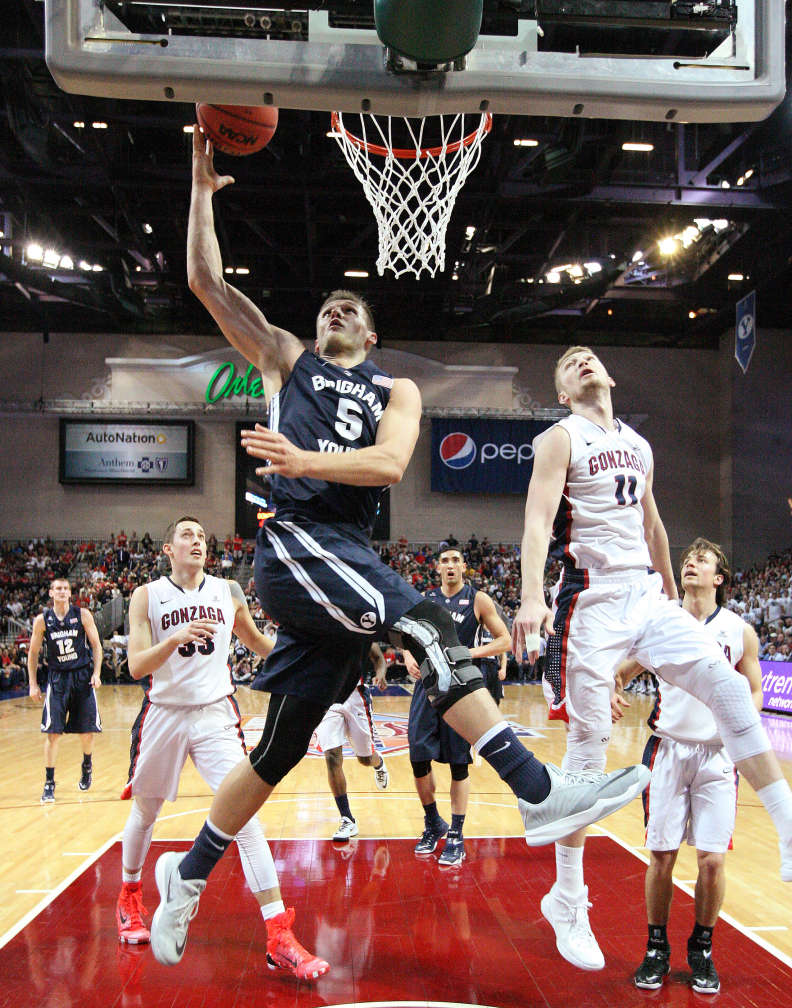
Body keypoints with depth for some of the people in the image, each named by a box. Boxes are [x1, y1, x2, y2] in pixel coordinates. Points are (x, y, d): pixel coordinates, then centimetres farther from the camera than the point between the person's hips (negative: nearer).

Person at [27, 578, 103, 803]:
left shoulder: (83, 615, -4)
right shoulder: (42, 620, -2)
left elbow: (96, 646, 1)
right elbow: (33, 653, 7)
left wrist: (96, 673, -9)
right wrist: (33, 684, 3)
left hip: (83, 676, 0)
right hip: (57, 679, 0)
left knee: (87, 731, 6)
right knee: (52, 732, -6)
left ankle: (87, 765, 35)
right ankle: (49, 784, 3)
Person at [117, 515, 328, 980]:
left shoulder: (227, 591, 2)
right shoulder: (148, 596, -4)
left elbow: (259, 642, 17)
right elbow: (137, 666, -13)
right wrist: (176, 639, -30)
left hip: (216, 714, 0)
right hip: (165, 713, 0)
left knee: (244, 814, -14)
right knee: (144, 813, 17)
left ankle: (280, 940, -14)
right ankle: (129, 899, 48)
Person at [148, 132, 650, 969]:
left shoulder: (397, 390, 19)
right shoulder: (286, 359, 17)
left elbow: (389, 463, -2)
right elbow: (206, 282, 11)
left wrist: (305, 460, -17)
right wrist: (203, 187, 8)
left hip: (345, 553, 4)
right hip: (294, 538, -4)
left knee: (283, 742, 8)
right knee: (426, 626, -25)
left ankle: (187, 874, 25)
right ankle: (540, 793, -26)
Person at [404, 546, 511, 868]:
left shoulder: (478, 600, -1)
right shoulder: (424, 599, 9)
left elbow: (504, 640, -1)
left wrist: (471, 652, -15)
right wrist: (408, 655, -2)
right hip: (427, 682, 3)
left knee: (459, 763, 1)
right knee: (418, 757, 0)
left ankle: (456, 837, 12)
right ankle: (433, 824, 22)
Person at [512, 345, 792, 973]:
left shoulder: (638, 445, 19)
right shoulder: (561, 438, -1)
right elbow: (538, 520, -15)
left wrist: (671, 593, 29)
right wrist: (532, 596, -29)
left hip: (647, 594, 6)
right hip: (592, 601, -6)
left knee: (729, 687, -9)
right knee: (590, 740, -4)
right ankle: (568, 903, 8)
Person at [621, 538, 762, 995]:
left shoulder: (740, 631, 0)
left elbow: (754, 691, 9)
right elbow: (620, 673, 8)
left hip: (718, 754, 0)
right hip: (669, 749, 0)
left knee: (713, 859, -1)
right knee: (662, 855, 3)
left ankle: (702, 949, 22)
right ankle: (657, 948, 22)